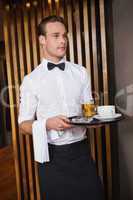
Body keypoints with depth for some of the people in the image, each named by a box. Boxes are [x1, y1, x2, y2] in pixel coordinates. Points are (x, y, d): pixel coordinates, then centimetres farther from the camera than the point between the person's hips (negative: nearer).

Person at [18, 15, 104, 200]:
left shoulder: (81, 73, 4)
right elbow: (24, 124, -1)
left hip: (81, 152, 3)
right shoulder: (31, 80, -4)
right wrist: (48, 123, -19)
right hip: (52, 156, -2)